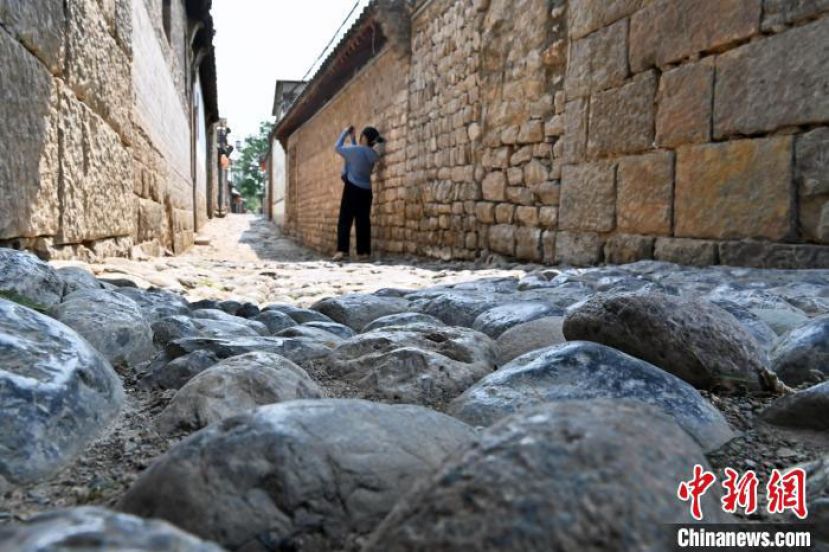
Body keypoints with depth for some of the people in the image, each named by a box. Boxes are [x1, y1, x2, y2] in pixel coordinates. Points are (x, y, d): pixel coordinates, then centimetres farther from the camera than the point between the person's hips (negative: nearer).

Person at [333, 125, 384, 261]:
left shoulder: (355, 150, -13)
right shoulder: (373, 153, 6)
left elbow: (338, 147, 2)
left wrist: (345, 133, 15)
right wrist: (352, 138, 24)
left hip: (352, 189, -6)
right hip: (366, 191, 6)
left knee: (345, 220, -6)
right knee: (363, 221, 5)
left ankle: (342, 250, -16)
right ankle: (363, 252, 4)